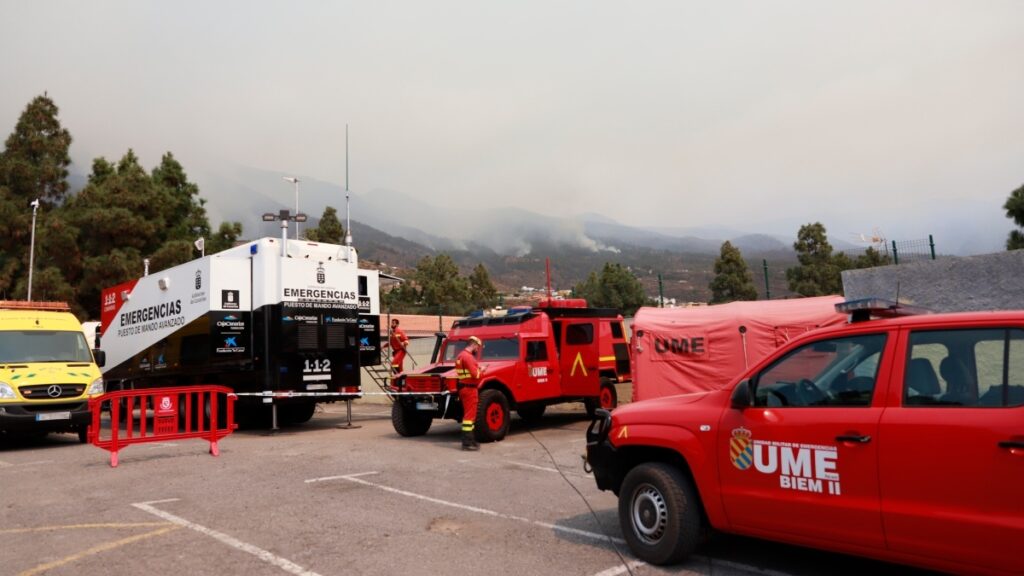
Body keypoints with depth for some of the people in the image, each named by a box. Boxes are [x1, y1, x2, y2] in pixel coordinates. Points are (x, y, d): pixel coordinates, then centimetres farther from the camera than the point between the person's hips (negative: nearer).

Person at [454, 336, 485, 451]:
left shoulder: (460, 355, 15)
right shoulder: (468, 357, -18)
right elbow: (476, 375, -22)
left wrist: (477, 368, 10)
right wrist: (481, 371, -3)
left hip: (463, 388, 10)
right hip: (469, 389, -10)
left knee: (468, 414, 16)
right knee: (469, 415, -7)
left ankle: (468, 440, 23)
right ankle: (467, 443, -5)